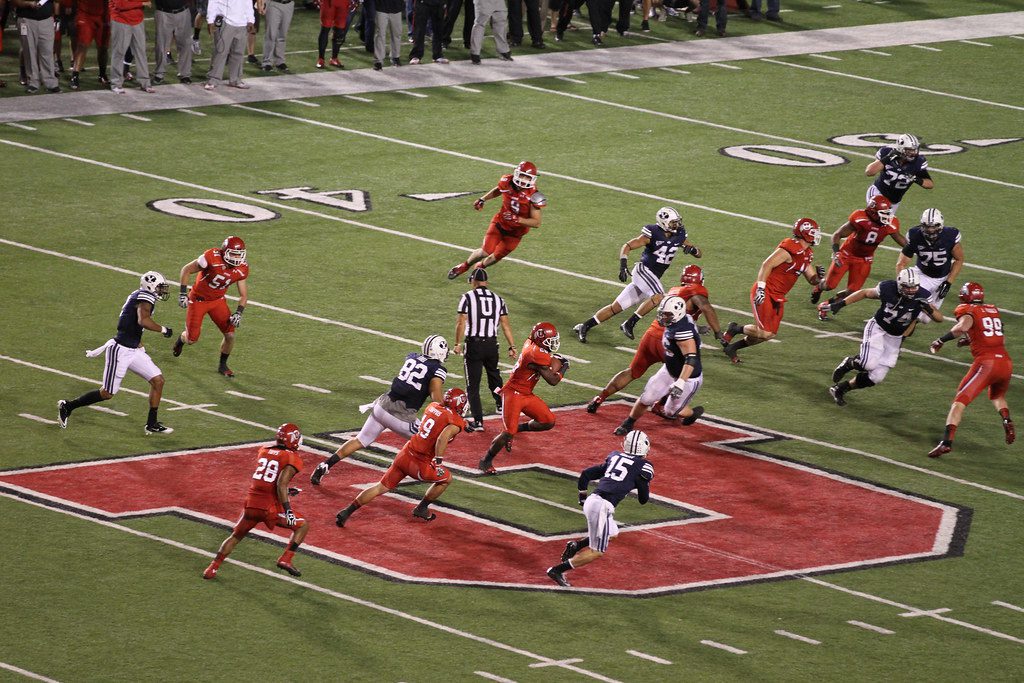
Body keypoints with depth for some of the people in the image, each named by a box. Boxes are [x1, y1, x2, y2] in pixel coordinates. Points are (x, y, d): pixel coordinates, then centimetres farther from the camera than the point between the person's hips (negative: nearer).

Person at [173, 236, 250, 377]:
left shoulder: (242, 269, -13)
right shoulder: (211, 258, -29)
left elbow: (243, 295, -2)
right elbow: (186, 270, -15)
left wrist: (238, 313, -17)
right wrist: (183, 293, -17)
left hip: (218, 300, 4)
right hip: (198, 300, -4)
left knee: (230, 335, -7)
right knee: (191, 340, -2)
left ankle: (223, 365, 18)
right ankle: (182, 339, 37)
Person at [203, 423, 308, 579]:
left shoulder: (264, 451, 12)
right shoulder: (292, 459, -7)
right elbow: (281, 484, -19)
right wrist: (288, 510, -20)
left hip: (251, 503, 5)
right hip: (271, 507, -5)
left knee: (236, 535, 25)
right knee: (302, 526, 16)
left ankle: (213, 568, 20)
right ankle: (285, 559, 1)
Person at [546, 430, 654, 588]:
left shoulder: (614, 457, 17)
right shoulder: (643, 467, 1)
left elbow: (586, 474, 20)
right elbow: (643, 500, 9)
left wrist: (583, 496, 34)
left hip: (590, 501, 7)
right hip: (602, 507, -7)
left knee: (612, 533, 29)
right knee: (597, 551, 4)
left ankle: (576, 545, 12)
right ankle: (557, 570, -1)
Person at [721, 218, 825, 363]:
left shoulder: (806, 255, 11)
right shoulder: (789, 249, -19)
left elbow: (812, 280, 16)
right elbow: (766, 265, -21)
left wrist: (818, 276, -8)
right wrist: (760, 289, -24)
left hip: (777, 297, 9)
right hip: (766, 294, -9)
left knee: (770, 334, 9)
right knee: (764, 332, -15)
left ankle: (732, 347, 23)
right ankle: (735, 329, 10)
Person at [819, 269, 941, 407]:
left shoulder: (922, 297, -16)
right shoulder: (887, 289, -20)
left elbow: (939, 318, -15)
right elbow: (864, 293, -3)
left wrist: (928, 308, -36)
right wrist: (840, 304, -6)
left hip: (895, 338, 3)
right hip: (877, 328, -3)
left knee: (876, 377, -3)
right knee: (869, 364, -28)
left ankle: (839, 389, 18)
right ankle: (849, 363, 8)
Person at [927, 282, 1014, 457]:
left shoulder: (967, 310, 3)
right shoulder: (993, 310, 21)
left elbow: (963, 326, -21)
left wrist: (941, 341, -11)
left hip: (985, 363, -6)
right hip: (1006, 362, 6)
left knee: (960, 401, -5)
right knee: (997, 396, 34)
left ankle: (946, 441, -20)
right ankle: (1007, 422, 7)